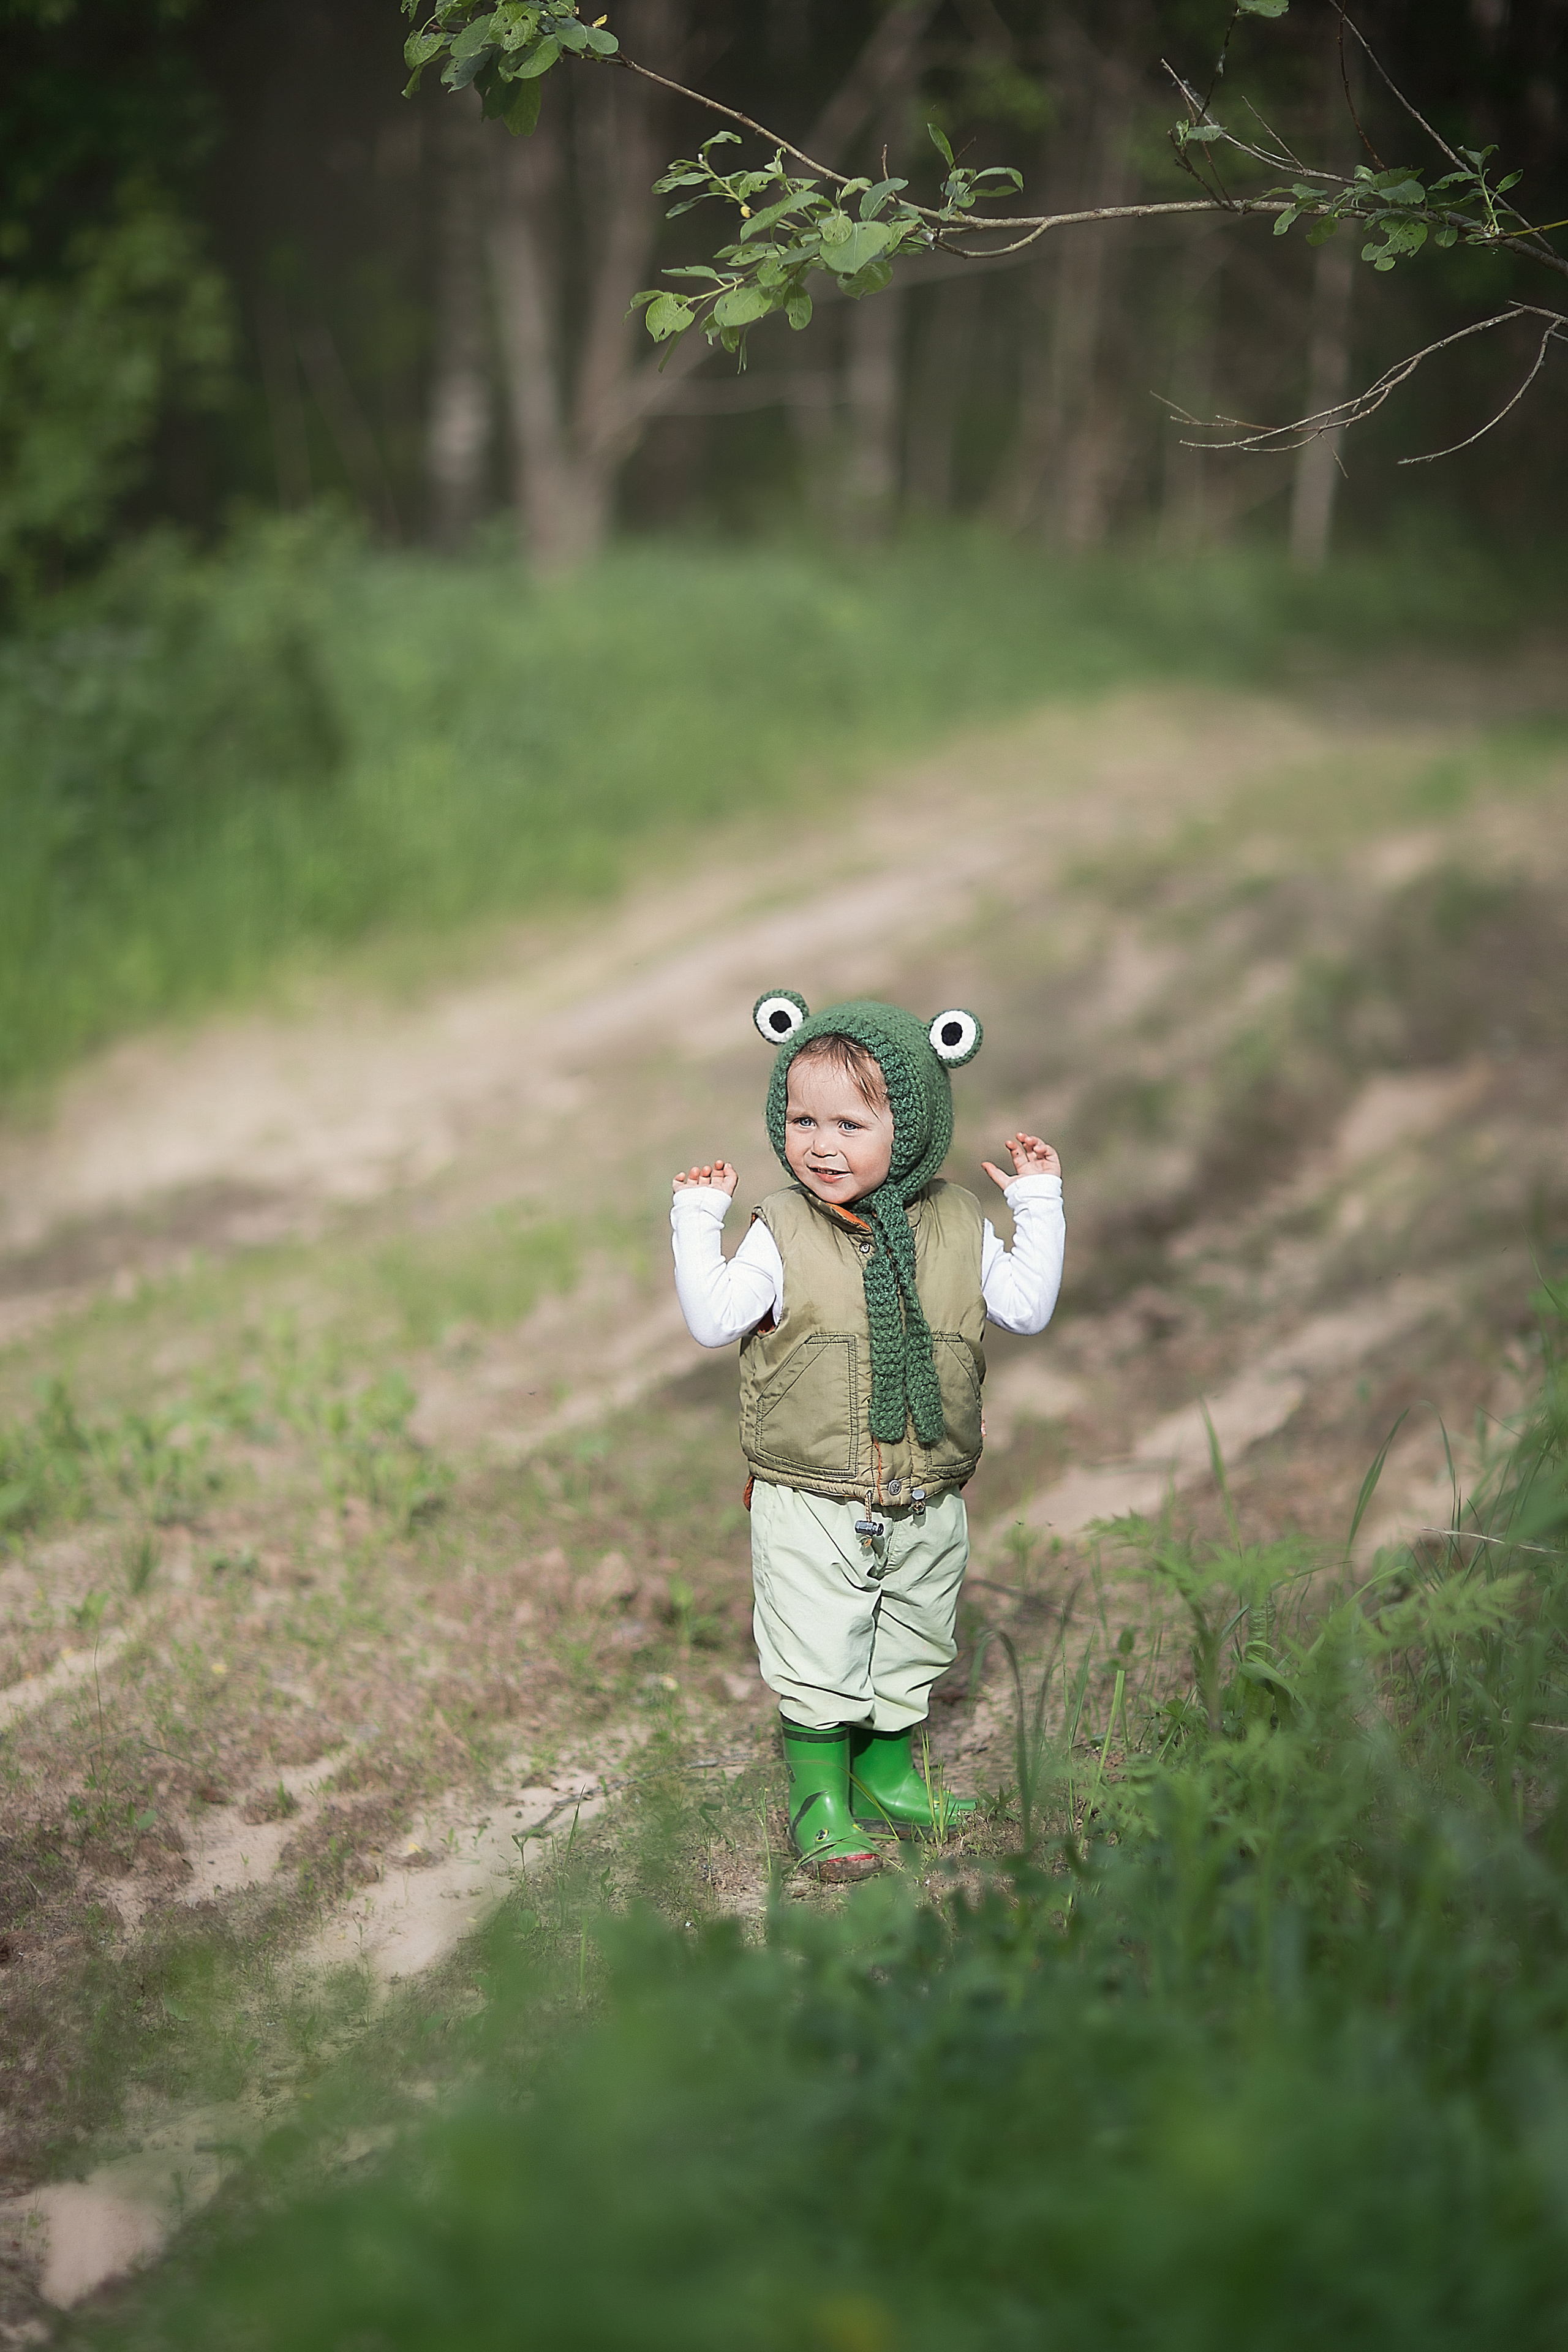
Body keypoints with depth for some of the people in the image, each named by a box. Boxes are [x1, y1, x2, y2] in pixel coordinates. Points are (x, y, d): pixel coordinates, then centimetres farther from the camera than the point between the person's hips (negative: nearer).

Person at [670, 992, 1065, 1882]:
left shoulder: (959, 1226, -1)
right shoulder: (783, 1233, -8)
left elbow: (1027, 1308, 2)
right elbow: (713, 1318, -12)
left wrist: (1039, 1206, -3)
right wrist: (697, 1219, -15)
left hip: (927, 1505, 3)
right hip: (811, 1508, -3)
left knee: (908, 1657, 17)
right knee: (815, 1666, 1)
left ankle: (890, 1778, 36)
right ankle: (820, 1805, 15)